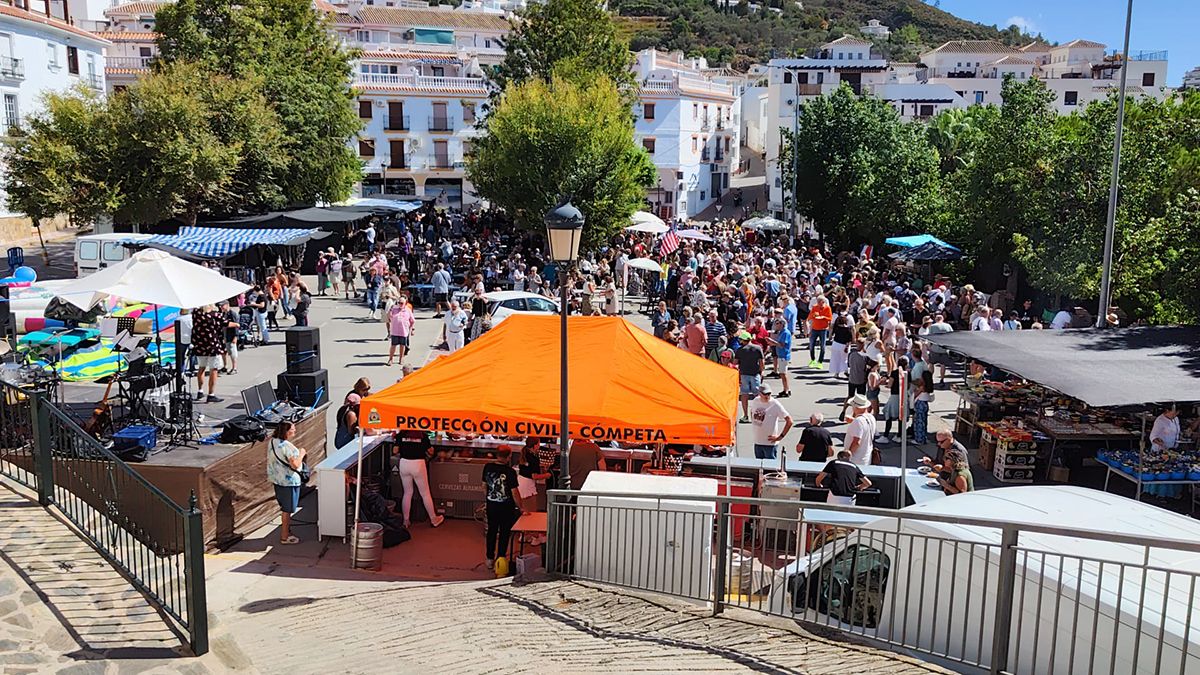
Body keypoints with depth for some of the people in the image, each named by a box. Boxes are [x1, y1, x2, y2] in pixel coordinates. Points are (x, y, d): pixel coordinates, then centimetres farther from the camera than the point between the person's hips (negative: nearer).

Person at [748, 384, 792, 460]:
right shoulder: (755, 402, 1)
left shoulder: (775, 404, -15)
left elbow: (789, 421, -16)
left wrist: (780, 436, -15)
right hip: (757, 442, 6)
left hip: (770, 443, -6)